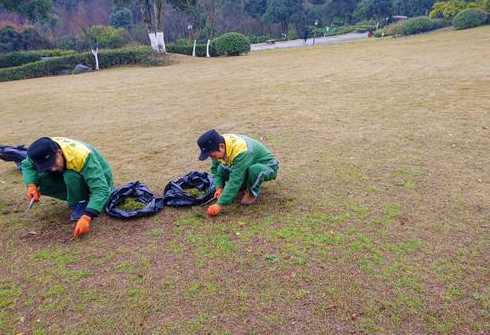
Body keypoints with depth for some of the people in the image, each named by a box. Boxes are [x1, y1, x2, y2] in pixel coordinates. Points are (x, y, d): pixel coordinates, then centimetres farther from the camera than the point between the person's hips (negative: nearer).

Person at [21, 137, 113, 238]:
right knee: (40, 180, -17)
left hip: (100, 180, -6)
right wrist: (31, 185, -24)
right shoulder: (43, 152, -22)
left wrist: (86, 217, -55)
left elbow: (101, 189, -43)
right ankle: (76, 196, 2)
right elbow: (26, 165, -3)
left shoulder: (82, 156, -38)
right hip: (74, 181, 6)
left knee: (71, 176, -36)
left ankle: (81, 203, -9)